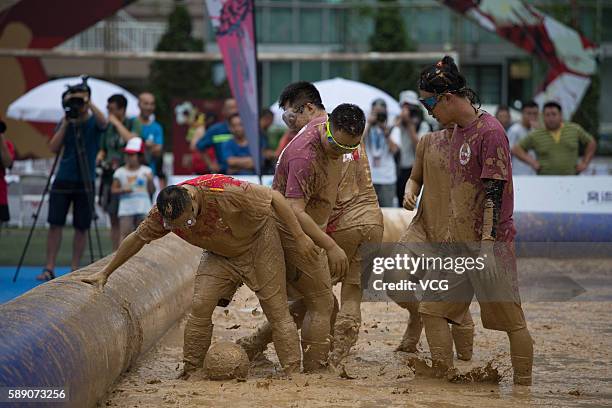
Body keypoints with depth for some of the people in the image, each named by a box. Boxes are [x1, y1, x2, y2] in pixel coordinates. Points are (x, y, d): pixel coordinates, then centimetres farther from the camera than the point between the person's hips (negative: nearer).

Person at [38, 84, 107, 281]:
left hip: (85, 181, -2)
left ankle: (75, 269, 7)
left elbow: (103, 122, -25)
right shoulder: (65, 122, 7)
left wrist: (88, 102, -31)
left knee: (81, 227, 0)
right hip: (63, 180, 2)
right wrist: (66, 122, -10)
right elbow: (53, 148, -3)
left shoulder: (94, 121, 0)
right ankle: (49, 268, -2)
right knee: (55, 224, -4)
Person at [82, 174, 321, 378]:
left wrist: (300, 237, -25)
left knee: (277, 310, -6)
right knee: (200, 306, -11)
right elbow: (137, 239, -5)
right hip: (219, 255, 4)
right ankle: (190, 372, -1)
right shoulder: (162, 214, -22)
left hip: (258, 243, -4)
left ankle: (293, 374, 0)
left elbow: (274, 197, -28)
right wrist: (105, 273, -1)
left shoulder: (225, 192, -38)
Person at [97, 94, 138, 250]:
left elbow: (132, 140, -22)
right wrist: (100, 158, 3)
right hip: (110, 176, 6)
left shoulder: (132, 124, -2)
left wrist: (117, 123, -13)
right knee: (114, 220, 8)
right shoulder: (108, 127, 13)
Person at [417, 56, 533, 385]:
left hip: (490, 244, -9)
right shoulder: (458, 132, 12)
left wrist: (486, 244, -23)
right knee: (432, 307, 7)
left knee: (511, 320, -3)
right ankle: (445, 379, 11)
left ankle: (523, 386, 3)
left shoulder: (490, 131, -15)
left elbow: (495, 192, -19)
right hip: (458, 242, 9)